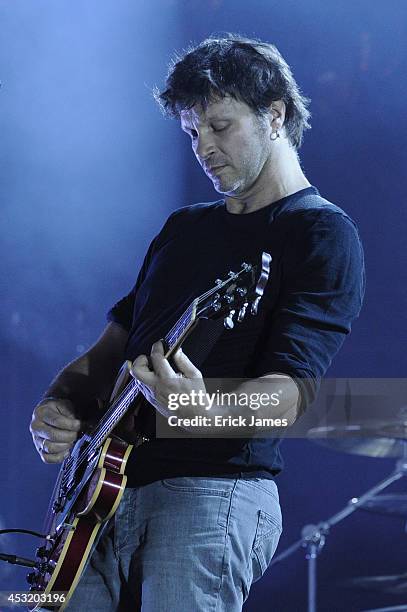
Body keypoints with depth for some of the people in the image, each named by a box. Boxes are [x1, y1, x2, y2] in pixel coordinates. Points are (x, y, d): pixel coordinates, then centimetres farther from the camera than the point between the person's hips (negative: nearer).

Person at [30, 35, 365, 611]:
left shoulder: (323, 235, -2)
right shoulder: (185, 227, 23)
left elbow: (289, 393, -14)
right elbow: (113, 346, 25)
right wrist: (58, 406, 2)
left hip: (213, 489, -7)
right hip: (105, 489, 7)